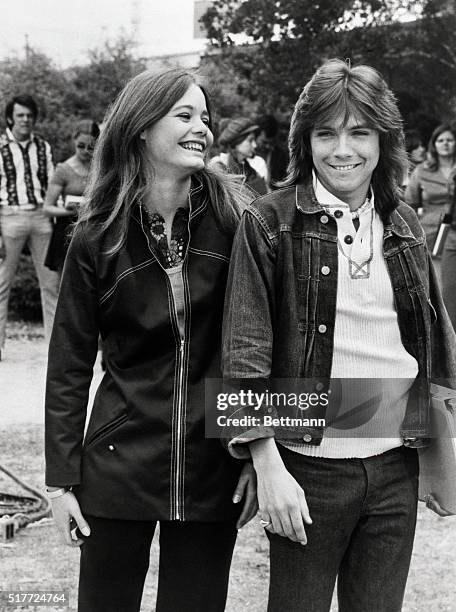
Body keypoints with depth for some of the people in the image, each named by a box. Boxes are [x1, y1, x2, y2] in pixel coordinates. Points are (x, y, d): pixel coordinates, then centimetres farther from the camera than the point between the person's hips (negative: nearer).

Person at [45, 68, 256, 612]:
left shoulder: (234, 220, -3)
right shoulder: (97, 237, -3)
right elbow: (69, 363, 1)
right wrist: (61, 478, -2)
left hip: (212, 468, 0)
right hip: (119, 465, 0)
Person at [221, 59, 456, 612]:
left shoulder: (402, 224, 8)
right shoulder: (269, 223, -5)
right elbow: (245, 350, -9)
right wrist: (267, 466, -15)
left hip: (396, 467, 4)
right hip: (309, 468, -4)